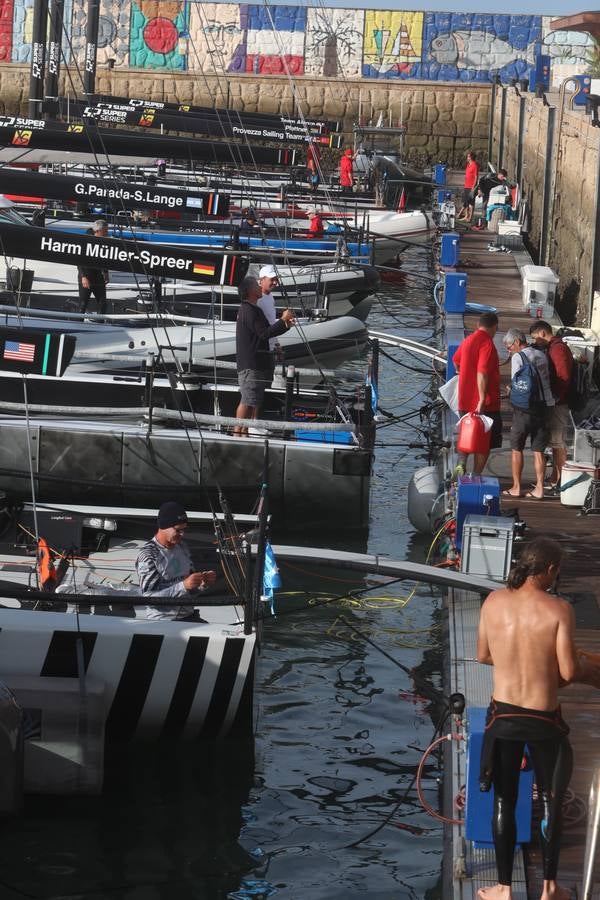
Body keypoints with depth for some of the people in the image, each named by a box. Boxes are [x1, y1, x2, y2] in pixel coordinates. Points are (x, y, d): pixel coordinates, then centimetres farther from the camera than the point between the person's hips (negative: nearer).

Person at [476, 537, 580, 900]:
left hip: (503, 717, 3)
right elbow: (569, 671, -17)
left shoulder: (494, 602, -4)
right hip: (543, 720, -3)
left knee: (504, 802, 14)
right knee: (552, 802, 16)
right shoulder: (559, 609, -16)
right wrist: (579, 667, 6)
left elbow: (483, 656, 7)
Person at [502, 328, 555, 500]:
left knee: (516, 449, 6)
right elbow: (547, 379, 11)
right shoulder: (541, 355, 10)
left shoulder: (518, 358, -9)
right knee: (538, 450, 8)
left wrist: (510, 391, 8)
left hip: (524, 408, -6)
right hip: (543, 406, 6)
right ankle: (539, 488, 6)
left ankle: (516, 488, 8)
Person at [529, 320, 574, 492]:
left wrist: (555, 398, -19)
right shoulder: (553, 348, 17)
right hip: (555, 402, 10)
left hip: (559, 404, -10)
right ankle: (554, 479, 24)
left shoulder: (557, 348, -16)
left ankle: (559, 483, -4)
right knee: (555, 443, 16)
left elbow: (564, 376, -23)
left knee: (558, 443, -7)